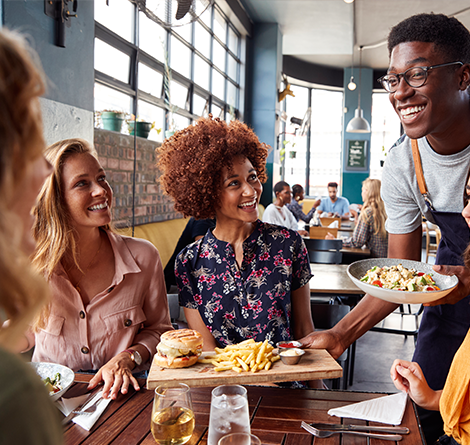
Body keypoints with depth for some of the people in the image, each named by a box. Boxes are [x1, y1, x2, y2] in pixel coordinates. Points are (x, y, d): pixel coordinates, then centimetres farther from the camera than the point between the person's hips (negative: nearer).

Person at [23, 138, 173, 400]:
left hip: (120, 392, -1)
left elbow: (158, 329, 4)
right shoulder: (31, 263, -7)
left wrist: (127, 357, -13)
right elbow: (28, 334, 10)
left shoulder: (143, 257, -8)